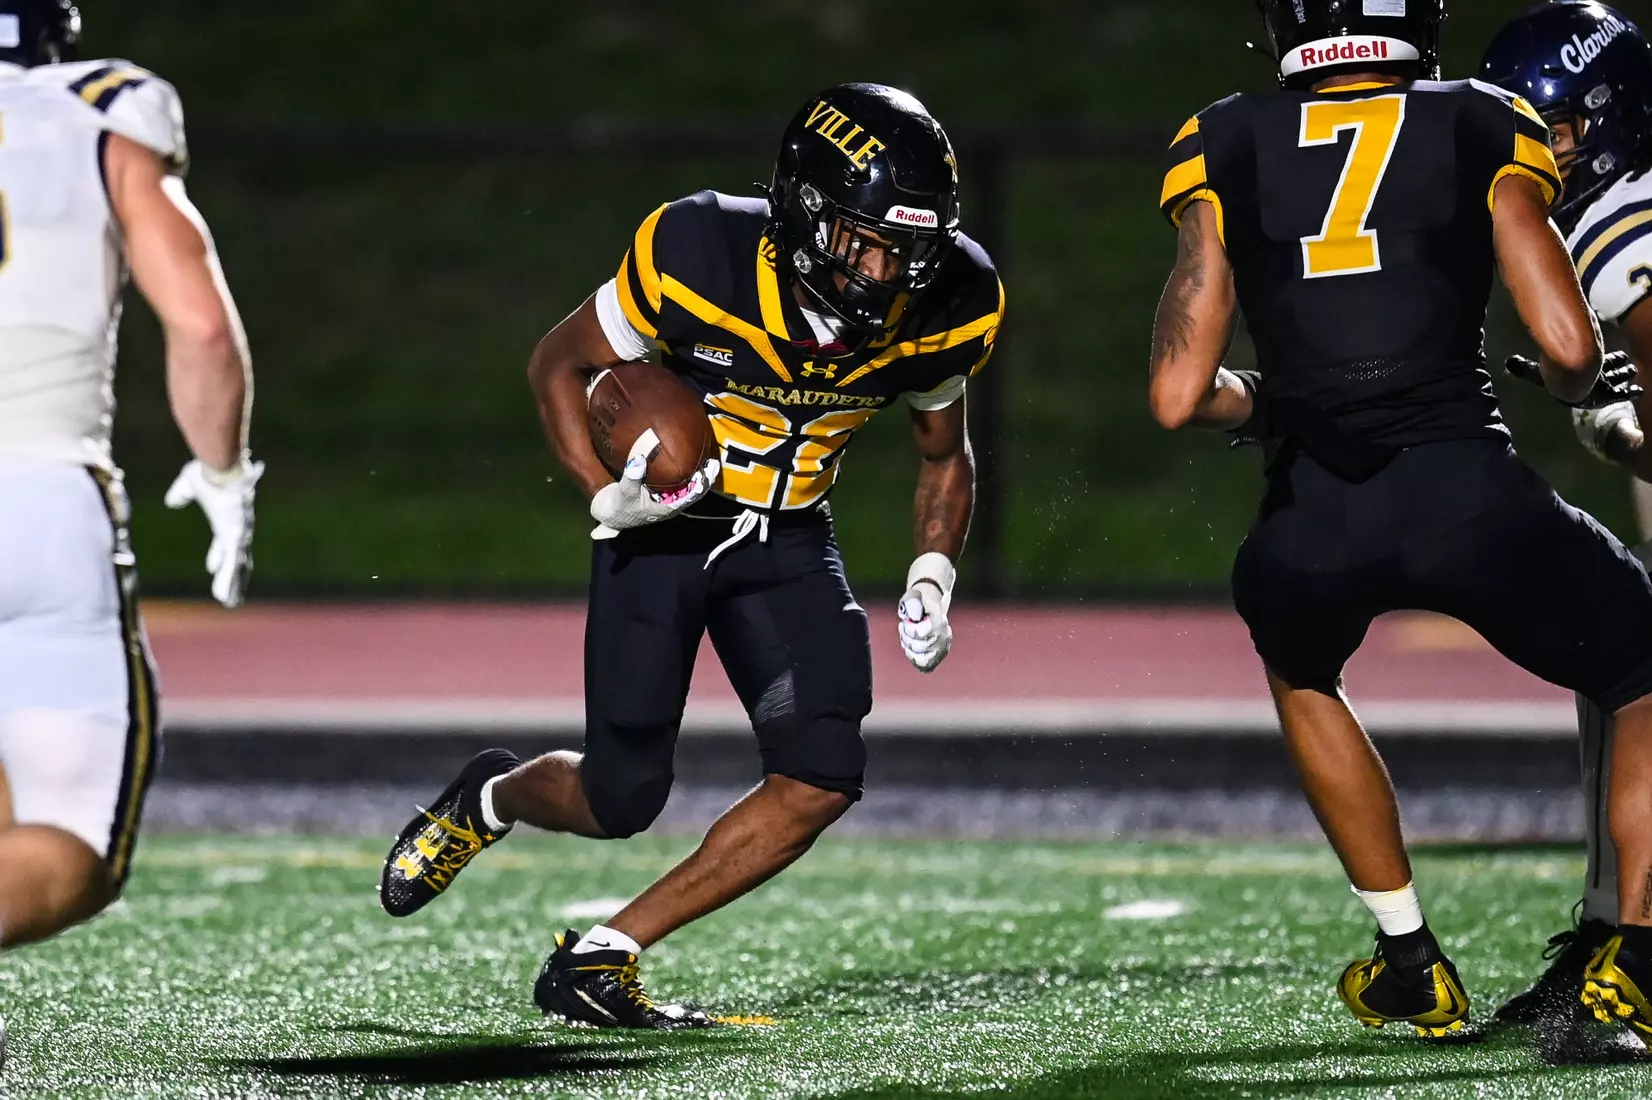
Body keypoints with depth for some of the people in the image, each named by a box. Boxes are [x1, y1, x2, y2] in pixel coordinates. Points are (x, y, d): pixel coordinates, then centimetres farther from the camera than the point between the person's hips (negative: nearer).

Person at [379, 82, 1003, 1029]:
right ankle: (490, 799, 33)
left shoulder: (943, 310, -16)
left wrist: (932, 580, -10)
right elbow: (561, 364, -9)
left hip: (786, 541, 4)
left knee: (822, 780, -14)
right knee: (624, 798, -4)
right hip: (663, 524, -3)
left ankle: (605, 955, 1)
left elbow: (944, 455, 6)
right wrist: (608, 498, -23)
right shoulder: (700, 257, -27)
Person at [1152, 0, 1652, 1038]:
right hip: (1468, 489, -2)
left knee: (1301, 670, 37)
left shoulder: (1227, 150, 14)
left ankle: (1412, 962, 35)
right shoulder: (1483, 133, 10)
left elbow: (1181, 396, 8)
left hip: (1313, 516, 2)